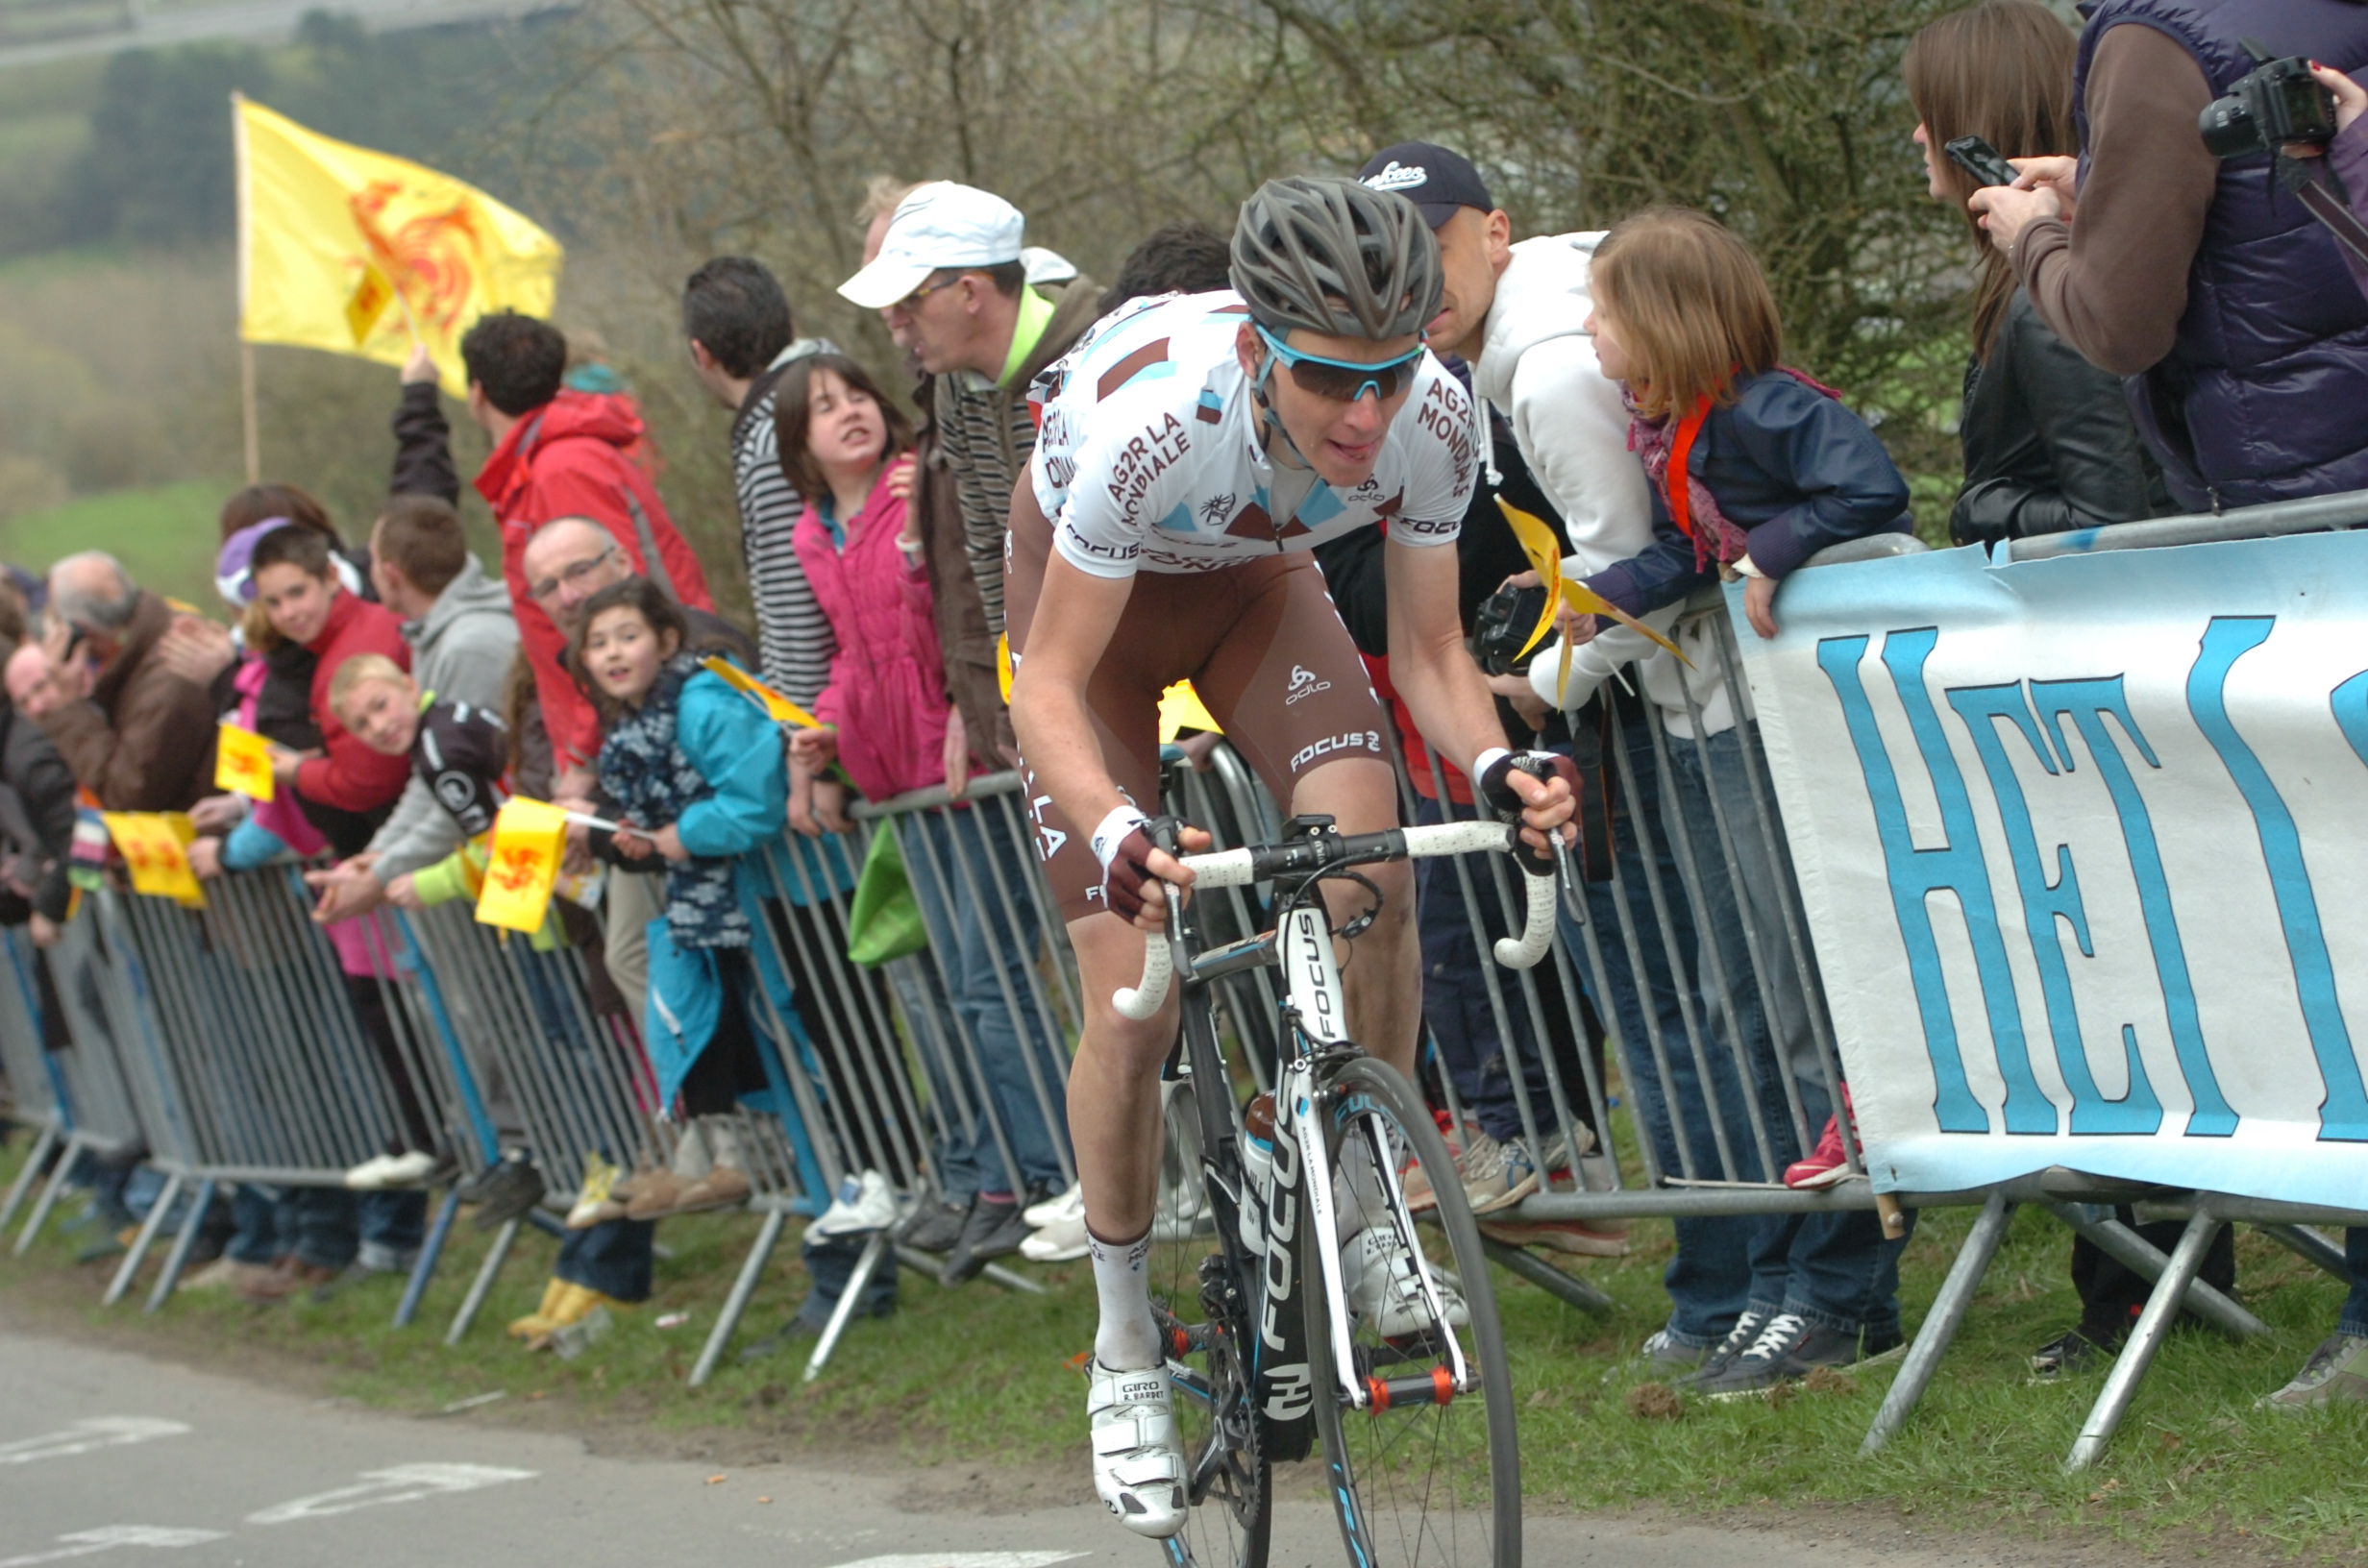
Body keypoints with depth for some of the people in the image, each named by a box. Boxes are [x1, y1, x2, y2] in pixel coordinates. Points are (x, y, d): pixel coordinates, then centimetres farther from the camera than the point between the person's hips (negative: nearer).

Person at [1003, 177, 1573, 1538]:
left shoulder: (1433, 417, -31)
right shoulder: (1155, 419, -42)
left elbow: (1428, 650, -17)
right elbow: (1052, 687, -33)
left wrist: (1494, 765, -37)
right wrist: (1116, 836, -51)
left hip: (1255, 575, 3)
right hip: (1095, 579, -3)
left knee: (1370, 865, -25)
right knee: (1131, 1001, -10)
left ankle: (1368, 1207, -3)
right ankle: (1126, 1350, 10)